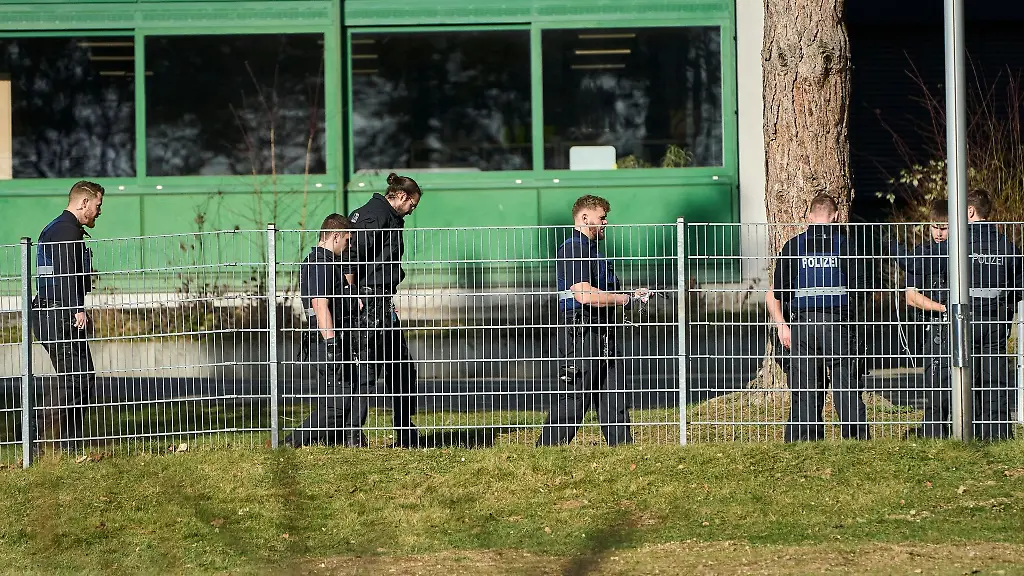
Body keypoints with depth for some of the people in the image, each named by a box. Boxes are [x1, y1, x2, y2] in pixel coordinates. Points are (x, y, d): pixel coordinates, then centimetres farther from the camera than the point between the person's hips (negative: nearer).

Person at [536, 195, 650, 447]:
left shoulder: (593, 250, 22)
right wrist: (626, 299, -15)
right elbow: (584, 294, -23)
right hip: (580, 333, -10)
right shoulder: (572, 249, -11)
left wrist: (632, 295, 11)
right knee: (573, 398, -9)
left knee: (614, 398, 8)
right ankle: (547, 449, -5)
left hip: (603, 334, 10)